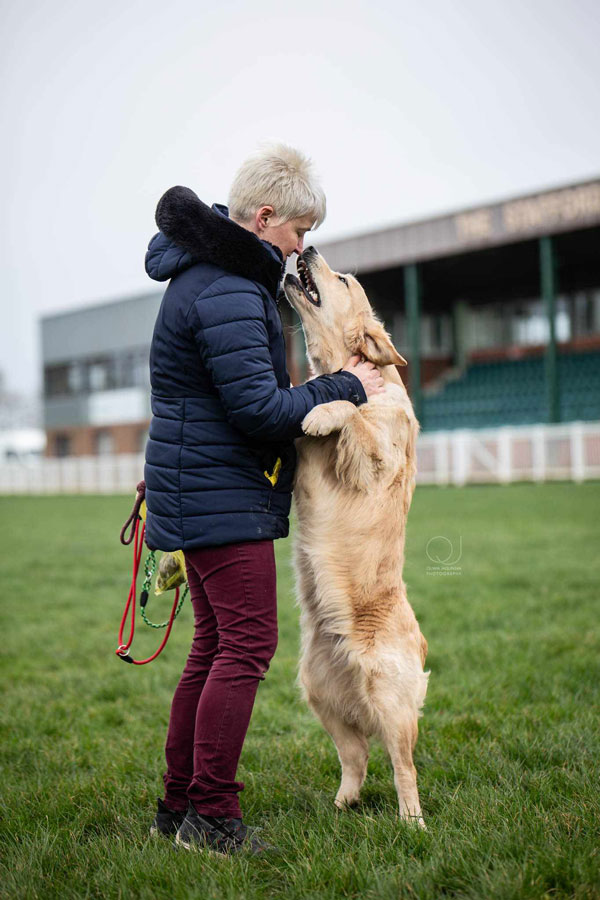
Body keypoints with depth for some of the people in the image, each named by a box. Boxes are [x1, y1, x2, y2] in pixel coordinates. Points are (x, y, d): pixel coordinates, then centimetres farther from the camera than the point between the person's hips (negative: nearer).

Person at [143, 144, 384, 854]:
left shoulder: (211, 272, 15)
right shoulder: (227, 293, -19)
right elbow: (260, 409, -23)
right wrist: (347, 387, -11)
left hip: (200, 493, 11)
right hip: (221, 496, -11)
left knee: (214, 647, 13)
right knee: (246, 645, -8)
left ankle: (179, 805, 20)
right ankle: (211, 815, -1)